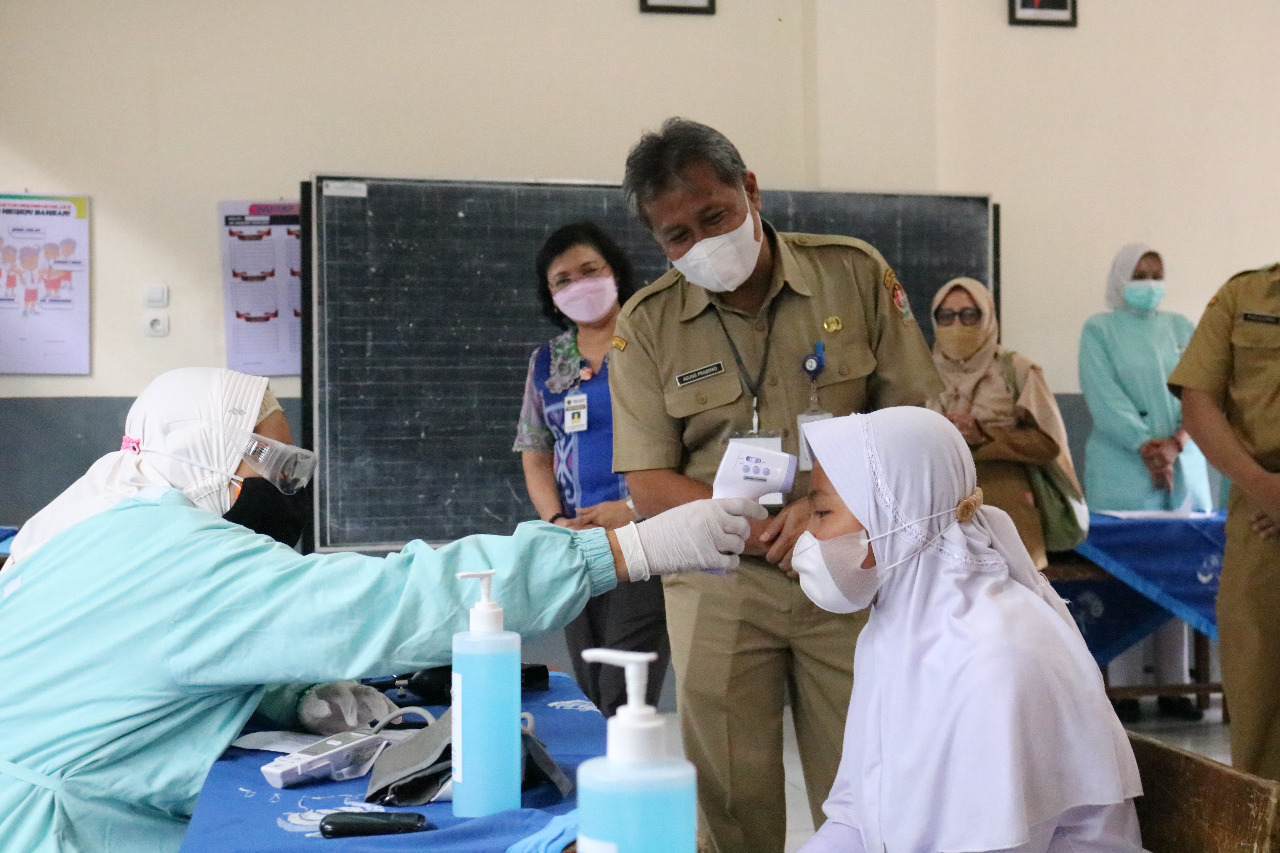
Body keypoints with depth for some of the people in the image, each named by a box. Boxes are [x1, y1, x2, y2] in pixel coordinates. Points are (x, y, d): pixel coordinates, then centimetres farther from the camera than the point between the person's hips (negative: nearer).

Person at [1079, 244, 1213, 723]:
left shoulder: (1180, 328, 15)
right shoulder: (1099, 330, 4)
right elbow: (1104, 397, -7)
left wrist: (1174, 444, -12)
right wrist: (1145, 447, -18)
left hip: (1183, 466, 4)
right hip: (1123, 468, -3)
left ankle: (1175, 685, 5)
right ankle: (1123, 687, -4)